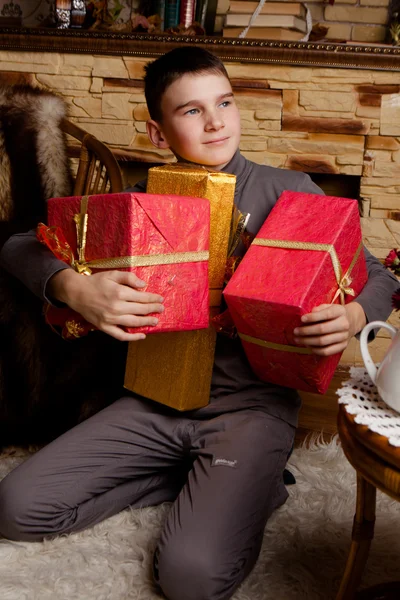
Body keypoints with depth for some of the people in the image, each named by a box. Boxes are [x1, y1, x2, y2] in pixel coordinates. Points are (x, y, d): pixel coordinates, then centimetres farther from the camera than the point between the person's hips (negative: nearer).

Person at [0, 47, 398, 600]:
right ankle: (208, 483, 6)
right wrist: (75, 289, -21)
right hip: (156, 400, 4)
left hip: (252, 404, -4)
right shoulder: (143, 201, 4)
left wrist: (353, 316, -24)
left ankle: (252, 483, 8)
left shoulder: (287, 192, -3)